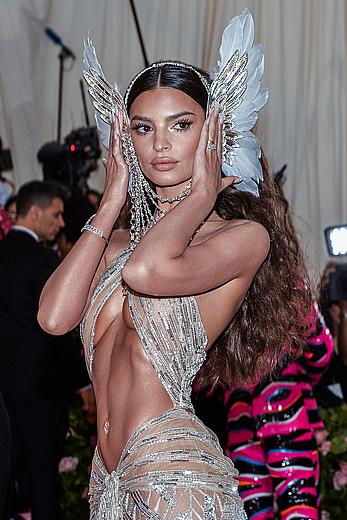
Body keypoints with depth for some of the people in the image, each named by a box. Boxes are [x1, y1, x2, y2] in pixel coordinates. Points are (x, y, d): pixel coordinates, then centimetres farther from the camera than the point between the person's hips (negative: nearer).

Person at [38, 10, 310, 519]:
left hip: (177, 478, -6)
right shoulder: (117, 242, 14)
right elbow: (54, 316, -5)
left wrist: (204, 192, -8)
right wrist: (112, 201, 3)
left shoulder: (246, 236, -6)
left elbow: (147, 270, -25)